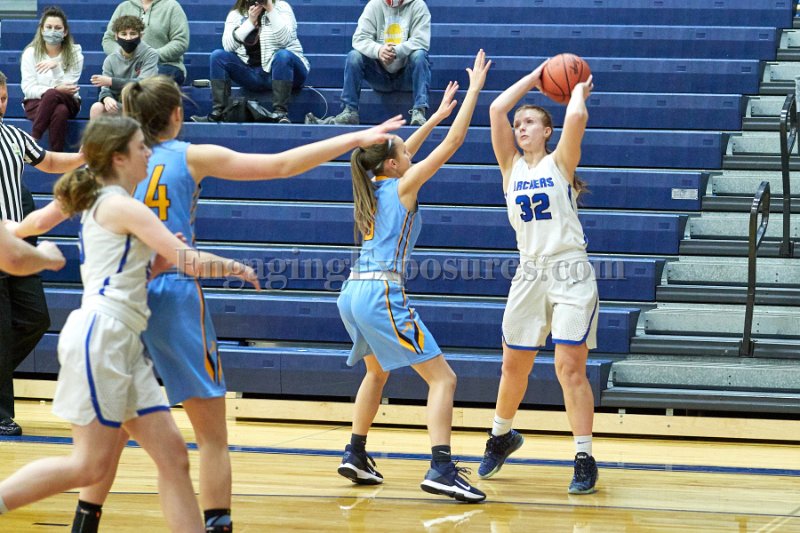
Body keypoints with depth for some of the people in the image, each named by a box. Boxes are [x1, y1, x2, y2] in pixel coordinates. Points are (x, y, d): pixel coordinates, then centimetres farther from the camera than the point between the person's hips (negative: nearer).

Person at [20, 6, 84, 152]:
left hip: (68, 101, 1)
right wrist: (56, 89, -21)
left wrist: (56, 66, -26)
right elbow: (28, 89, -6)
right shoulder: (30, 53, 1)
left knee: (52, 96, -37)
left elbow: (69, 86, -8)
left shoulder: (75, 54, 1)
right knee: (59, 112, -37)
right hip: (36, 103, -1)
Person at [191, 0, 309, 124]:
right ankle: (218, 113, -22)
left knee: (283, 55, -36)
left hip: (282, 69, -3)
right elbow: (228, 45, -12)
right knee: (218, 55, -16)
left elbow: (284, 39, -20)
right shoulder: (236, 14, 5)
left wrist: (271, 10, -26)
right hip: (253, 75, 3)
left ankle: (280, 114, -38)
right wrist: (249, 22, -21)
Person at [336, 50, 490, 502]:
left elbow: (400, 155, 35)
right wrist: (475, 89, 3)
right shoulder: (403, 186, -4)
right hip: (382, 294, -9)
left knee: (377, 372, 31)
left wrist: (437, 115, 40)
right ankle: (441, 469, -21)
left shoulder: (372, 188, 15)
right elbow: (453, 142, -4)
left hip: (353, 294, 9)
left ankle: (356, 455, 31)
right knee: (443, 378, -7)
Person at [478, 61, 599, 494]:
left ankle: (585, 459, -7)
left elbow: (576, 118, -16)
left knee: (570, 368, -10)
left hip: (570, 272, -4)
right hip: (529, 274, 4)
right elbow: (497, 109, 1)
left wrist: (578, 89, 3)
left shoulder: (560, 162, 2)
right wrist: (535, 77, 9)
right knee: (514, 366, 13)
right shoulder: (511, 165, 10)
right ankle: (501, 436, 36)